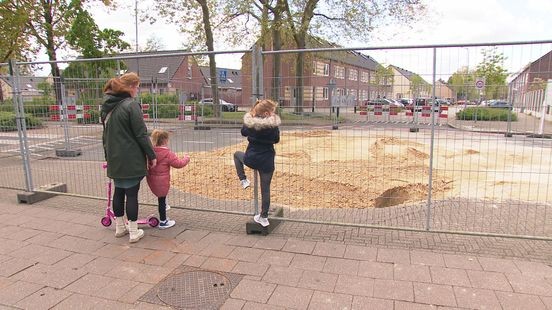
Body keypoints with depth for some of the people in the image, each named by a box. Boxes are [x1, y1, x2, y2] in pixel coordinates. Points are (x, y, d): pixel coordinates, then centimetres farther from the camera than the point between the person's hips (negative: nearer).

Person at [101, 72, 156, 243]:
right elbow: (141, 134, -16)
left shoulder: (107, 106, 10)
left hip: (115, 159, 7)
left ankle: (120, 227, 29)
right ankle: (133, 232, 9)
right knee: (132, 193, 0)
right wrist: (152, 155, -7)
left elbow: (106, 133, 17)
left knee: (119, 191, 17)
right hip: (131, 159, -7)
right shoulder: (131, 105, -15)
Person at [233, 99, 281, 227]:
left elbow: (243, 133, 12)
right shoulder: (273, 125, -14)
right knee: (265, 189, 10)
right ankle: (264, 217, 16)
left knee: (237, 154, 34)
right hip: (267, 161, -1)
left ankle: (243, 180, 24)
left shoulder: (249, 122, -8)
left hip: (250, 159, 1)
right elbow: (276, 140, 2)